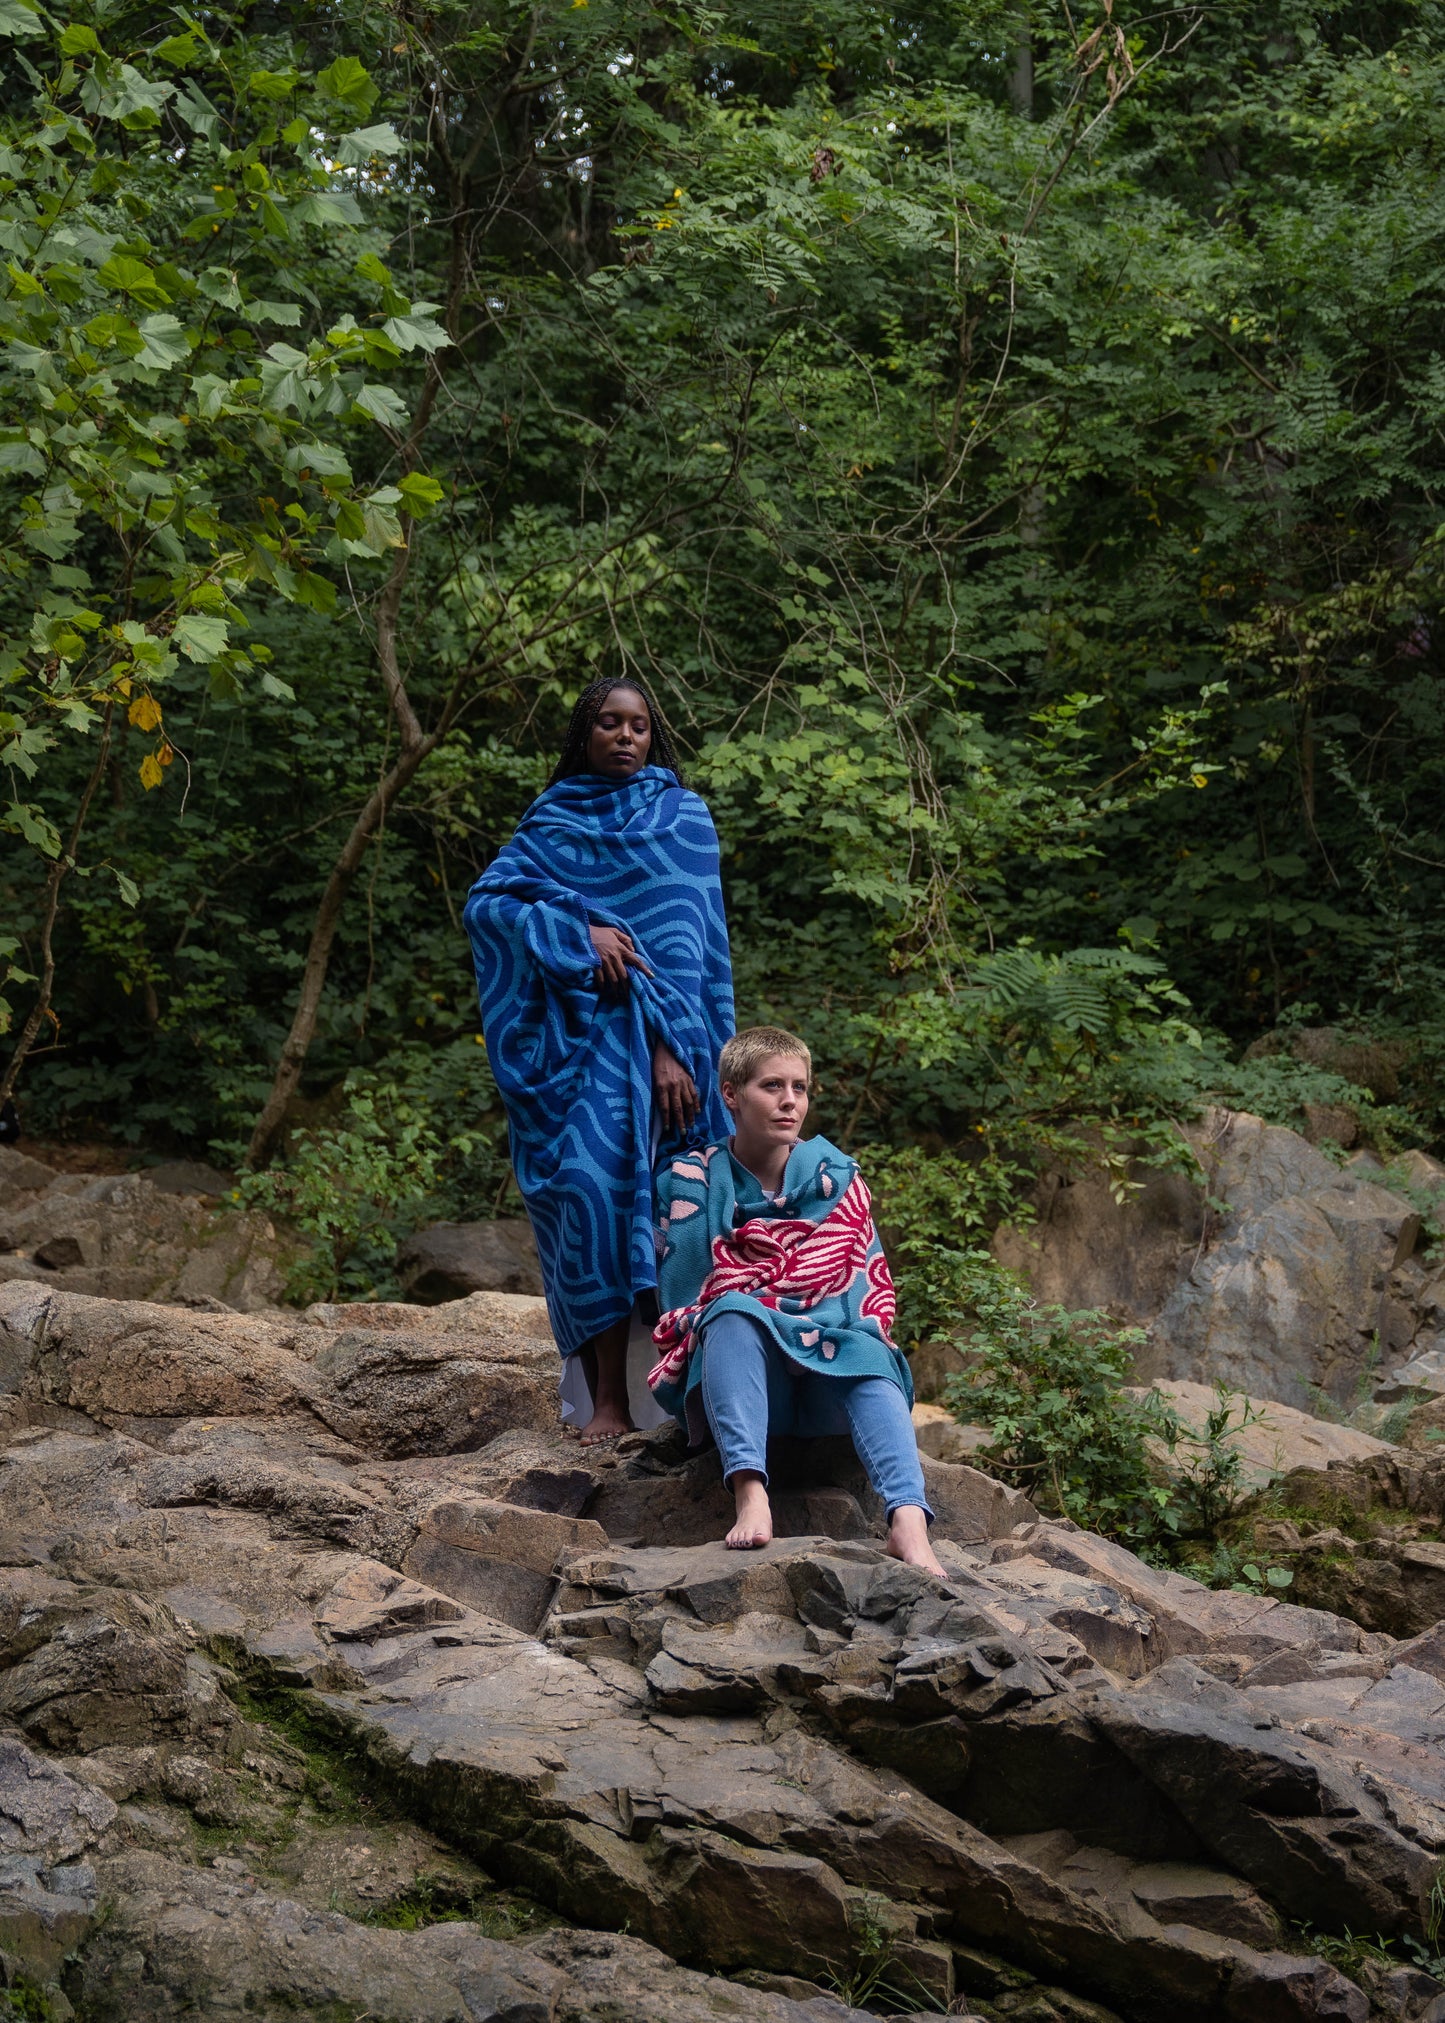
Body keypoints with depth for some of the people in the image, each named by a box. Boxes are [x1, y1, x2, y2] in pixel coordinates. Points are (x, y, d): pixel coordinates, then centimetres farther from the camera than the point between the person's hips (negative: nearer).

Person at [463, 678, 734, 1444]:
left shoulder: (681, 818, 9)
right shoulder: (550, 821, 15)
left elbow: (685, 939, 0)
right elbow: (486, 901, 1)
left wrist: (674, 1046, -12)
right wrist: (576, 929, -13)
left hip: (641, 1029, -3)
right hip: (569, 1030, 3)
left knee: (604, 1177, -16)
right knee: (577, 1187, -6)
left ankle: (613, 1394, -17)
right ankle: (602, 1389, -4)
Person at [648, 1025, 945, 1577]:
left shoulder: (836, 1176, 11)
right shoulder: (691, 1184, 6)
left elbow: (870, 1284, 8)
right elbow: (686, 1298, 5)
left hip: (829, 1379, 1)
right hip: (734, 1368, -1)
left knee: (871, 1360, -33)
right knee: (733, 1314, -34)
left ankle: (908, 1518, -56)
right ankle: (750, 1495, -54)